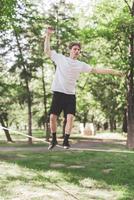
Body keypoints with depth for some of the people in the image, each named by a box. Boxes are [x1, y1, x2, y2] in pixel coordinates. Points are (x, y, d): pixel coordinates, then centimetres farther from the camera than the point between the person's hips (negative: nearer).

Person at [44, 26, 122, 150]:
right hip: (58, 93, -1)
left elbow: (96, 70, 8)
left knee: (70, 117, -13)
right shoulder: (60, 58, 5)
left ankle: (66, 141, -5)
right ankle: (54, 139, 16)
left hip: (70, 95, 1)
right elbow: (47, 50, 6)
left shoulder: (81, 65, 9)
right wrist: (48, 35, 1)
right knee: (53, 117, -3)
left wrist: (112, 71, 4)